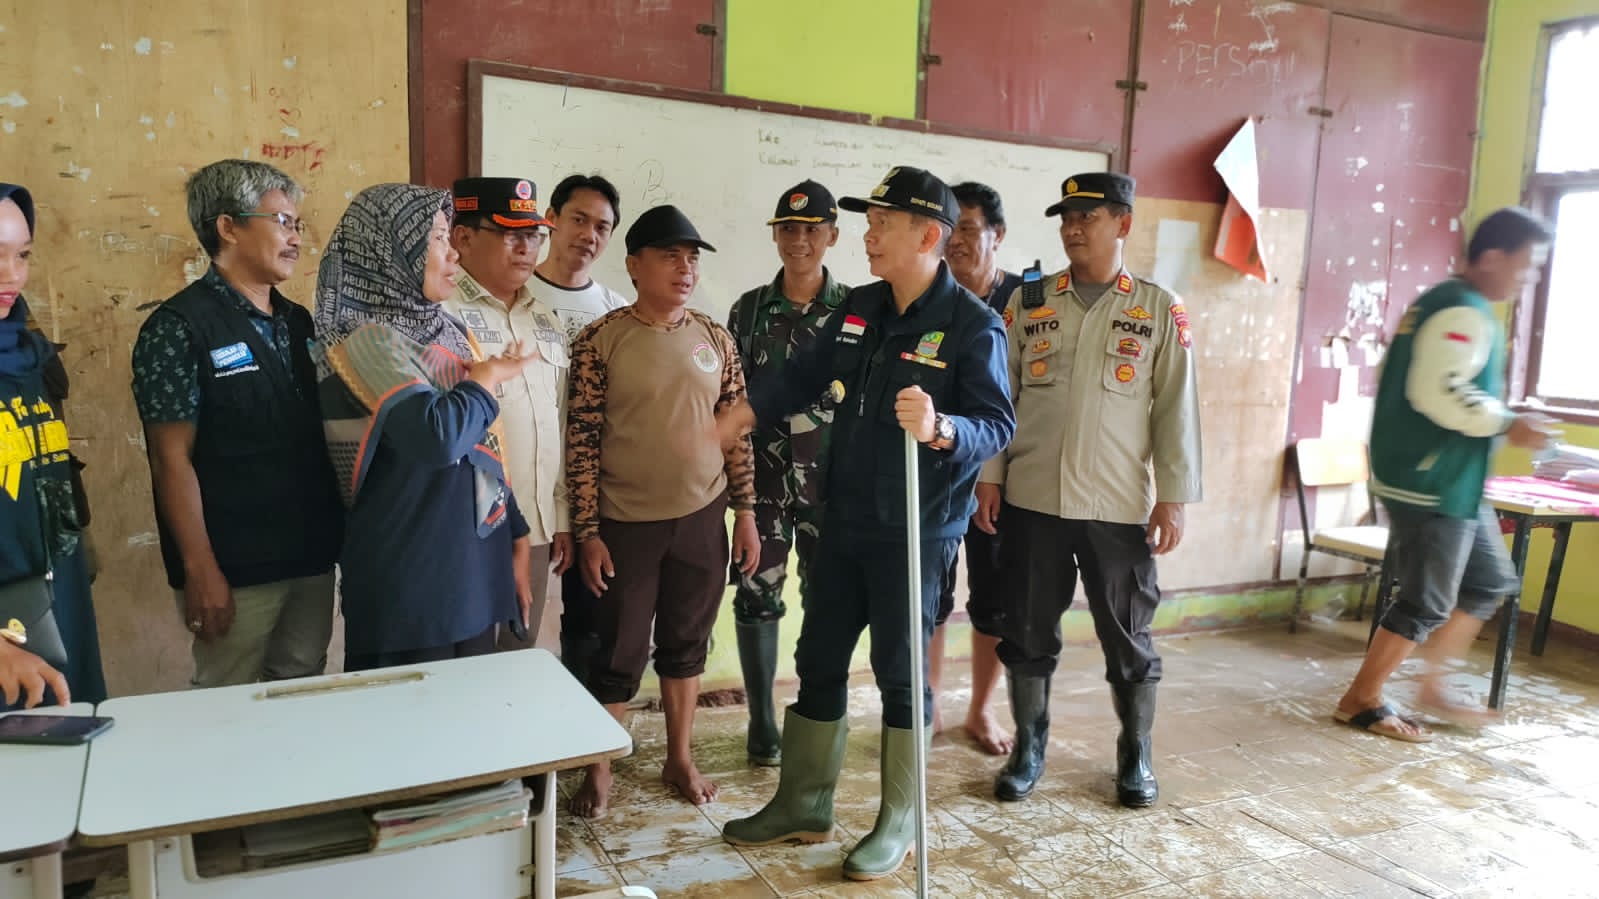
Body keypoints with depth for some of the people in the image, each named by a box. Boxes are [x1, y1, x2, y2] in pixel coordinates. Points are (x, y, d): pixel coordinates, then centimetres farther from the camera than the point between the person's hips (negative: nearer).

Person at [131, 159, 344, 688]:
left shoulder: (298, 323, 11)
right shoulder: (177, 328, -9)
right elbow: (172, 459, -13)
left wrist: (337, 532, 10)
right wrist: (200, 570, -16)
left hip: (313, 557, 6)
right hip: (234, 569, -6)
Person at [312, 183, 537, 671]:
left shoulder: (446, 331, 10)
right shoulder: (367, 340, -14)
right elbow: (436, 437, -31)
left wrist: (517, 539, 14)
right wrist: (488, 377, -12)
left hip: (475, 563, 8)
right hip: (409, 574, -7)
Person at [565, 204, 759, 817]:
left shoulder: (715, 339, 3)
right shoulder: (600, 341, -9)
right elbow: (582, 440, -9)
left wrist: (745, 511, 5)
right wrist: (587, 533, -11)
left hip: (703, 519, 4)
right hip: (625, 524, -3)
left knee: (686, 645, 16)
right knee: (619, 655, 7)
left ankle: (680, 758, 34)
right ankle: (599, 771, 27)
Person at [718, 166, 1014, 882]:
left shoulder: (973, 324, -12)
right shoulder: (859, 308, 7)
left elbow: (998, 425, -19)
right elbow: (804, 376, 18)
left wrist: (941, 429, -38)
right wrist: (742, 413, 13)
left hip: (916, 531, -6)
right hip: (844, 521, 7)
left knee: (901, 673, 5)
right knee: (818, 661, 14)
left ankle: (898, 824, 25)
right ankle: (803, 805, 31)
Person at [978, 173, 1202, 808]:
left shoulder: (1160, 309, 1)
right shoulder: (1028, 302, 6)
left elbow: (1177, 407, 0)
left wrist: (1173, 497, -5)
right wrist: (989, 476, 1)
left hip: (1120, 506, -1)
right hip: (1032, 499, 2)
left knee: (1128, 637, 9)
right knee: (1027, 632, 9)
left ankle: (1136, 756, 28)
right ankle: (1028, 748, 27)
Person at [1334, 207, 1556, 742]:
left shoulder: (1445, 303, 16)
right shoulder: (1465, 313, -17)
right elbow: (1440, 393, -28)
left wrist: (1500, 420, 16)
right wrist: (1509, 425, -17)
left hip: (1448, 481, 11)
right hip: (1431, 485, -11)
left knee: (1490, 582, 19)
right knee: (1427, 603, -1)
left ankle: (1432, 687, 26)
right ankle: (1361, 700, 12)